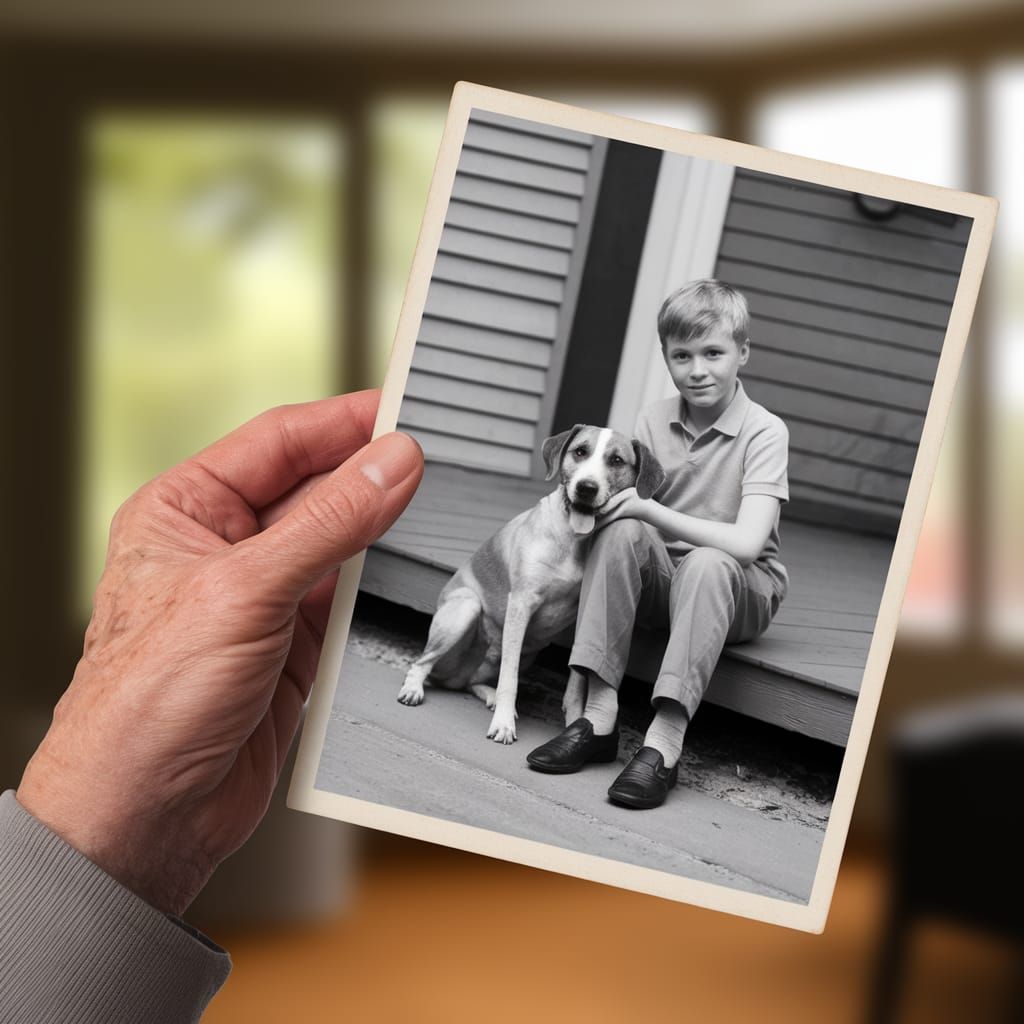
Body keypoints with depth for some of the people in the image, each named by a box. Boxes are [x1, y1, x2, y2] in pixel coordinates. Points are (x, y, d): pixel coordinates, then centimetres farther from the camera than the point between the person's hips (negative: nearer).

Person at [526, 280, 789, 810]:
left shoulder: (764, 432, -14)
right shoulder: (654, 420, 0)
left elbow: (746, 543, -25)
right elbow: (626, 501, -1)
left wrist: (651, 509, -26)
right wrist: (600, 496, -23)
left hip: (741, 591, -3)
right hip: (659, 577, 4)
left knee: (705, 564, -36)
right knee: (622, 531, -27)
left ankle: (665, 738, -39)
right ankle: (599, 712, -28)